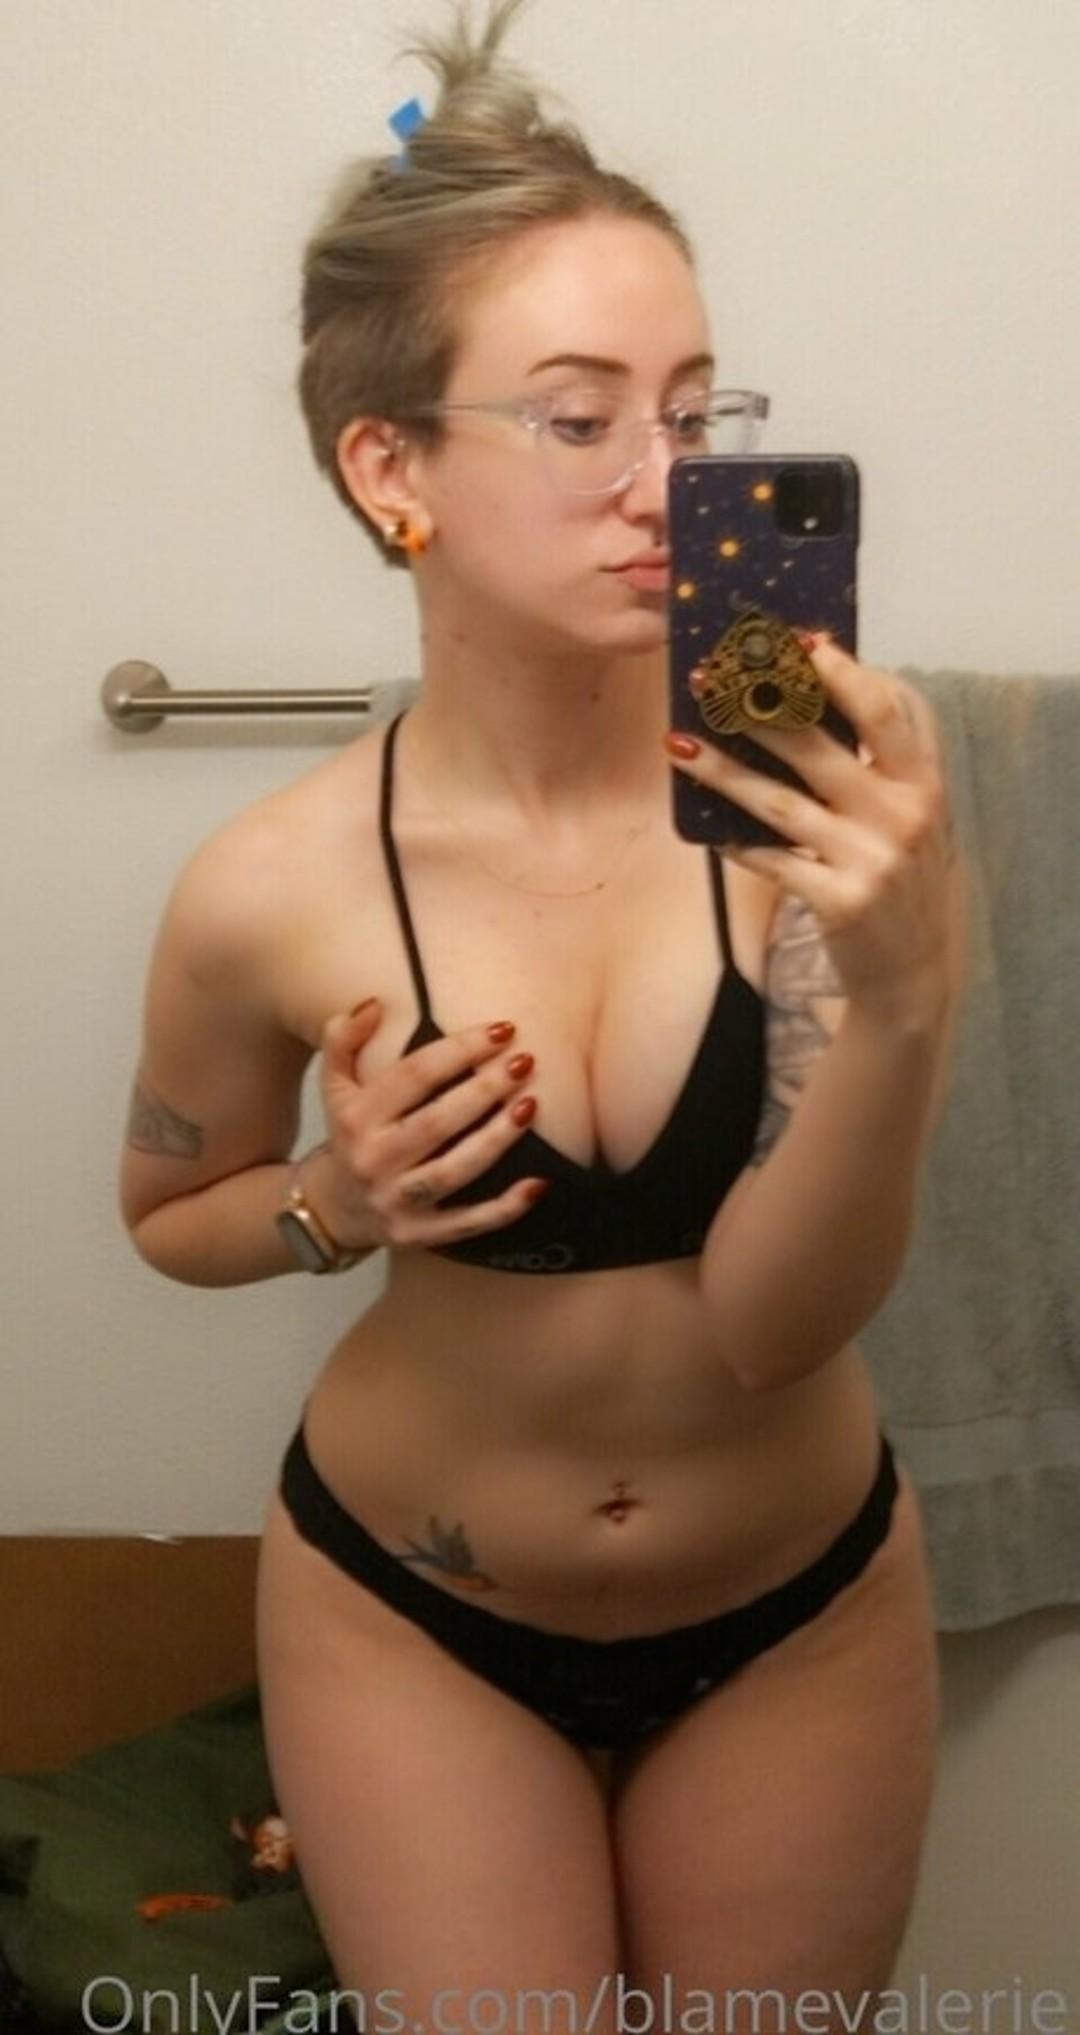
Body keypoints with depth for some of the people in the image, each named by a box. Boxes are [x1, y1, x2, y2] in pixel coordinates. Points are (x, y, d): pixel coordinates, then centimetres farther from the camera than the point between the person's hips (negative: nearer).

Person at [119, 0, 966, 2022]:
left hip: (801, 1610, 2)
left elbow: (770, 1320, -24)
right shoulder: (272, 890, -19)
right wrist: (336, 1205, -20)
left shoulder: (809, 791, -21)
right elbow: (170, 1214, 1)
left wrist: (904, 989, -40)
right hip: (412, 1617, -1)